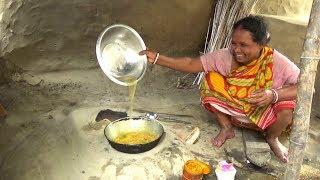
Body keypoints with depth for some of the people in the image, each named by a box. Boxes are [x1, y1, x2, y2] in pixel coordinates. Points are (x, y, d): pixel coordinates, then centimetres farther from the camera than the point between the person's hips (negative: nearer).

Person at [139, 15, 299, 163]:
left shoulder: (277, 63, -25)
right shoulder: (225, 56, -20)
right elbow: (191, 64, -20)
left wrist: (274, 94, -47)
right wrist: (157, 58, -30)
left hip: (264, 116, -1)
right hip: (232, 112, 2)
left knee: (286, 108, -31)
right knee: (211, 79, -21)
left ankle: (271, 138, 6)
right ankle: (226, 128, 2)